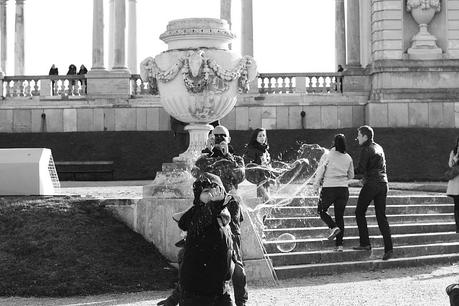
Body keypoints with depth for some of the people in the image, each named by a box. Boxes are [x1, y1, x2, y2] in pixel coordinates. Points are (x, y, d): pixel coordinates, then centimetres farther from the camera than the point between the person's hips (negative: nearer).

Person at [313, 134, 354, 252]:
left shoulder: (327, 156, -8)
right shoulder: (348, 158, 4)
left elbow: (319, 172, -8)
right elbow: (351, 175, 15)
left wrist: (316, 187, 0)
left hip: (329, 189, -4)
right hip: (343, 189, 4)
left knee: (321, 210, 17)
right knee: (340, 216, 10)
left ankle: (333, 227, -8)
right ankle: (339, 244, 6)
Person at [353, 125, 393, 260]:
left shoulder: (366, 149, -9)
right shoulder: (379, 148, 16)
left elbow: (361, 169, -15)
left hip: (371, 184, -7)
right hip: (383, 183, 7)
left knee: (360, 212, 7)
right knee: (381, 216, 6)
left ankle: (365, 243, 2)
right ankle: (388, 248, -2)